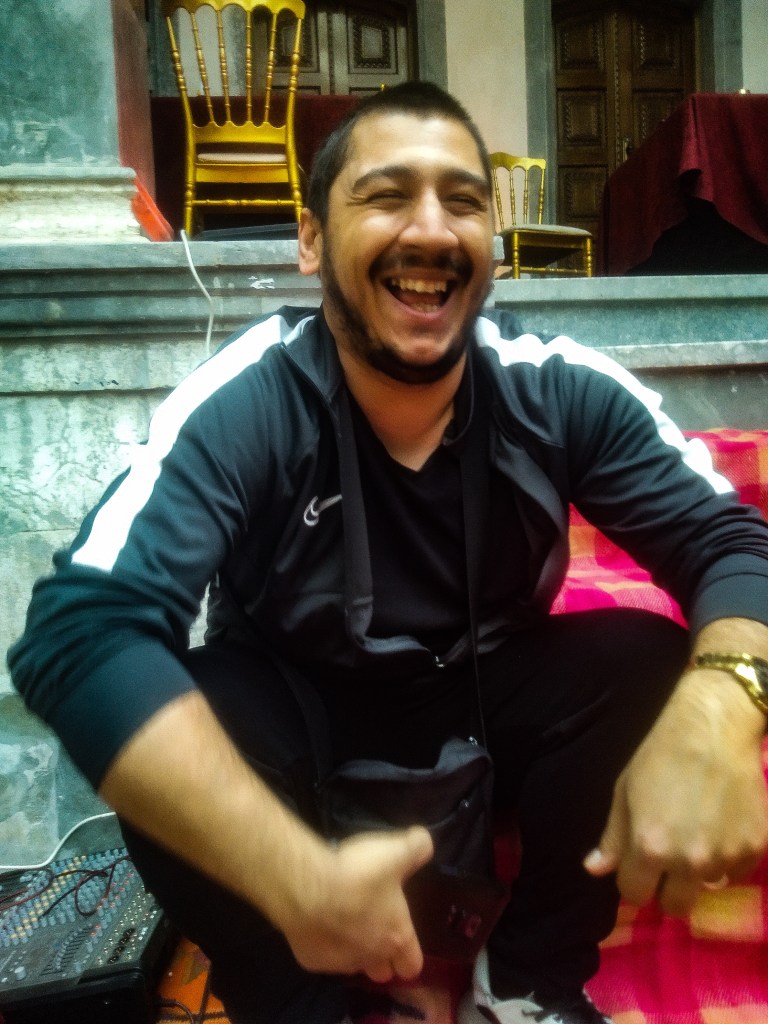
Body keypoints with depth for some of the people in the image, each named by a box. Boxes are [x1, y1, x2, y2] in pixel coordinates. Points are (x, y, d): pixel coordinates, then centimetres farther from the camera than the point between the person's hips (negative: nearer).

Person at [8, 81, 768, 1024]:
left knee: (654, 664, -22)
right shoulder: (238, 409, -24)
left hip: (490, 696, 3)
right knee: (191, 714, -31)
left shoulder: (564, 392, -15)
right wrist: (297, 876, -44)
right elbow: (83, 630, -34)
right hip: (296, 706, -1)